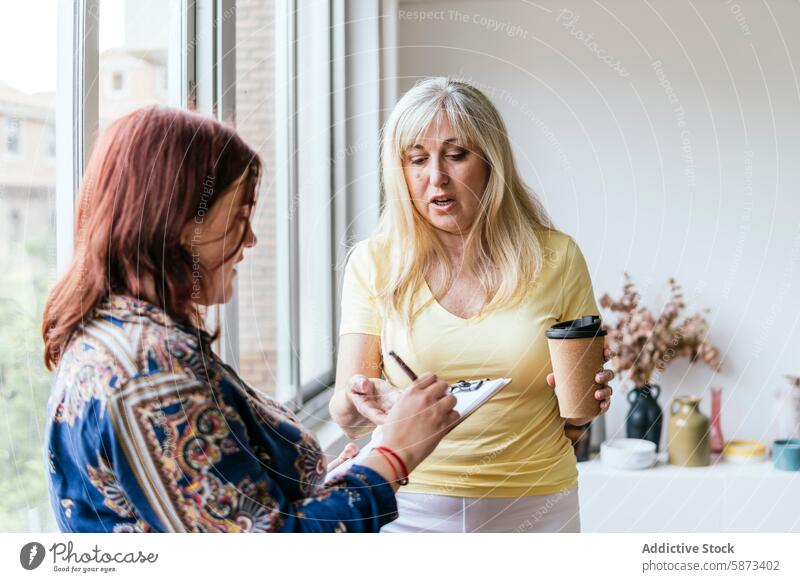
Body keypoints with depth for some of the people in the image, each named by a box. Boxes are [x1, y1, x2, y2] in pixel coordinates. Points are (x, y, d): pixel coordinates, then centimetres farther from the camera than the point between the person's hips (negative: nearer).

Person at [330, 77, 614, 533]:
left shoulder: (556, 257, -4)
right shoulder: (374, 262, -4)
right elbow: (346, 416, -8)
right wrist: (360, 404, -29)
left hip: (534, 507, 0)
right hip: (409, 504, 0)